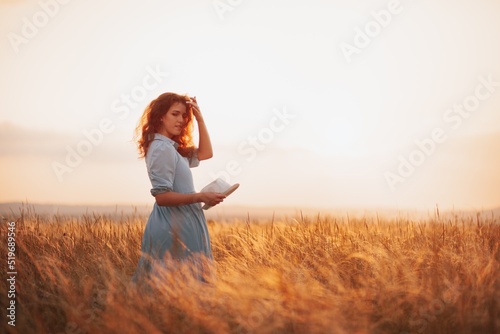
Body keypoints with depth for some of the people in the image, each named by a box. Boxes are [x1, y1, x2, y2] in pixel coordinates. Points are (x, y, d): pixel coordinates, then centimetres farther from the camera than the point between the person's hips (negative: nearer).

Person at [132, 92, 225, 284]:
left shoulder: (171, 148, 14)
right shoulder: (163, 149, -16)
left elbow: (205, 153, 18)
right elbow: (162, 196, -22)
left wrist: (200, 119, 10)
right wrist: (200, 197, -20)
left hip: (178, 223, 10)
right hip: (174, 226, -10)